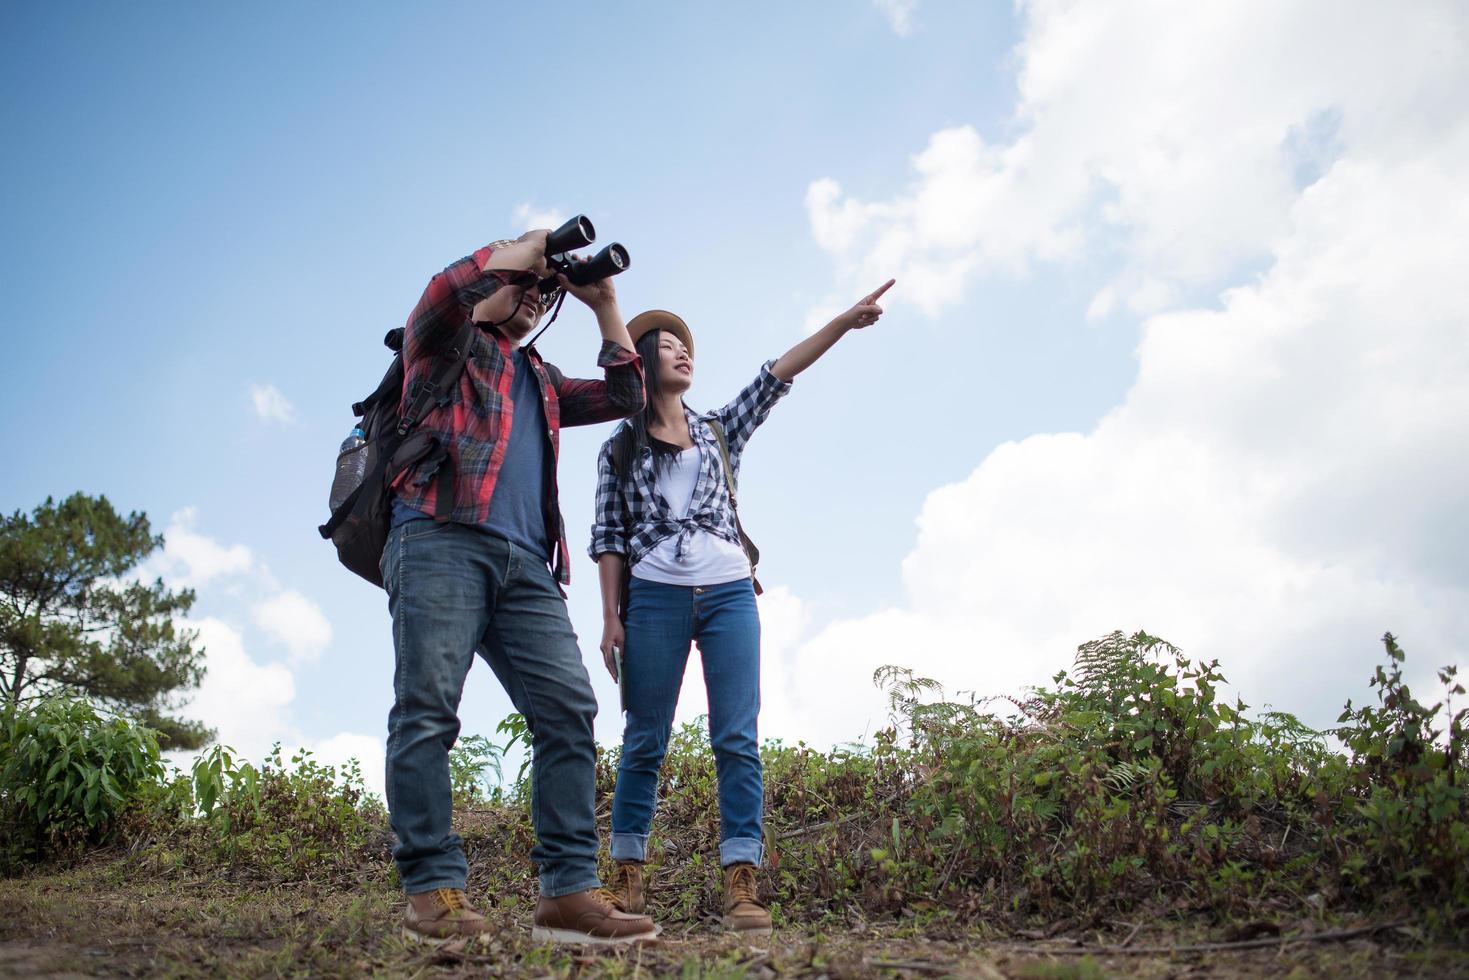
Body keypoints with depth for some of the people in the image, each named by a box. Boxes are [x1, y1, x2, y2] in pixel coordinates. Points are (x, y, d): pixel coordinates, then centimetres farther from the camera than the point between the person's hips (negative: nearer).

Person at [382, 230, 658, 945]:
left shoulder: (540, 378, 35)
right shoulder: (445, 343, 17)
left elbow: (625, 397, 29)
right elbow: (450, 286, -7)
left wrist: (604, 304, 27)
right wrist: (532, 244, 7)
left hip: (525, 562, 6)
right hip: (441, 539, -5)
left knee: (569, 710, -10)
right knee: (428, 710, -14)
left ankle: (569, 891, -12)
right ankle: (434, 890, -12)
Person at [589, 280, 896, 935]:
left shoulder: (719, 430, 20)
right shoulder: (618, 449, 13)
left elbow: (778, 374, 10)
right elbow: (608, 536, 7)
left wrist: (845, 321, 1)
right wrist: (610, 617, -3)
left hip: (729, 593, 2)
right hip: (655, 595, -2)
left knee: (738, 740, -7)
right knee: (644, 742, -1)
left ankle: (741, 887, -8)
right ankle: (627, 881, 6)